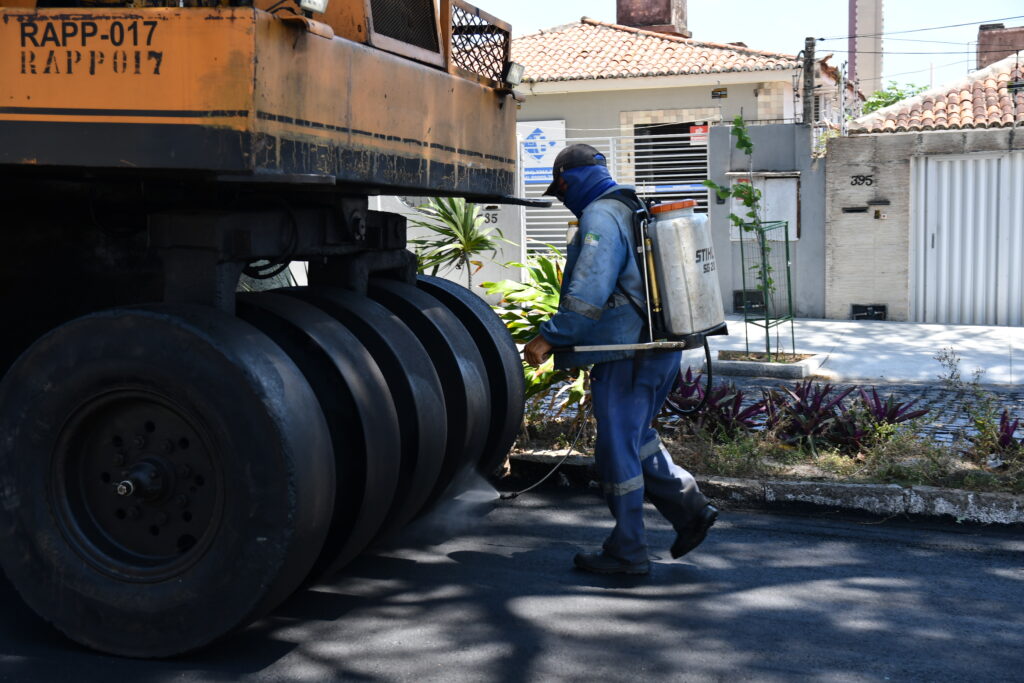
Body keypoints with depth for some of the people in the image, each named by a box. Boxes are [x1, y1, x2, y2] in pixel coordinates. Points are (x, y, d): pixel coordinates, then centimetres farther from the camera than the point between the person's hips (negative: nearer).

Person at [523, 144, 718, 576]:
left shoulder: (600, 218, -14)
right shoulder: (635, 211, 17)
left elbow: (588, 293, -24)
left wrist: (548, 338, -20)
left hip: (627, 354, -10)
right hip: (659, 348, 10)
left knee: (617, 449, 0)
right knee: (635, 438, 22)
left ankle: (627, 552, 10)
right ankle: (689, 509, 18)